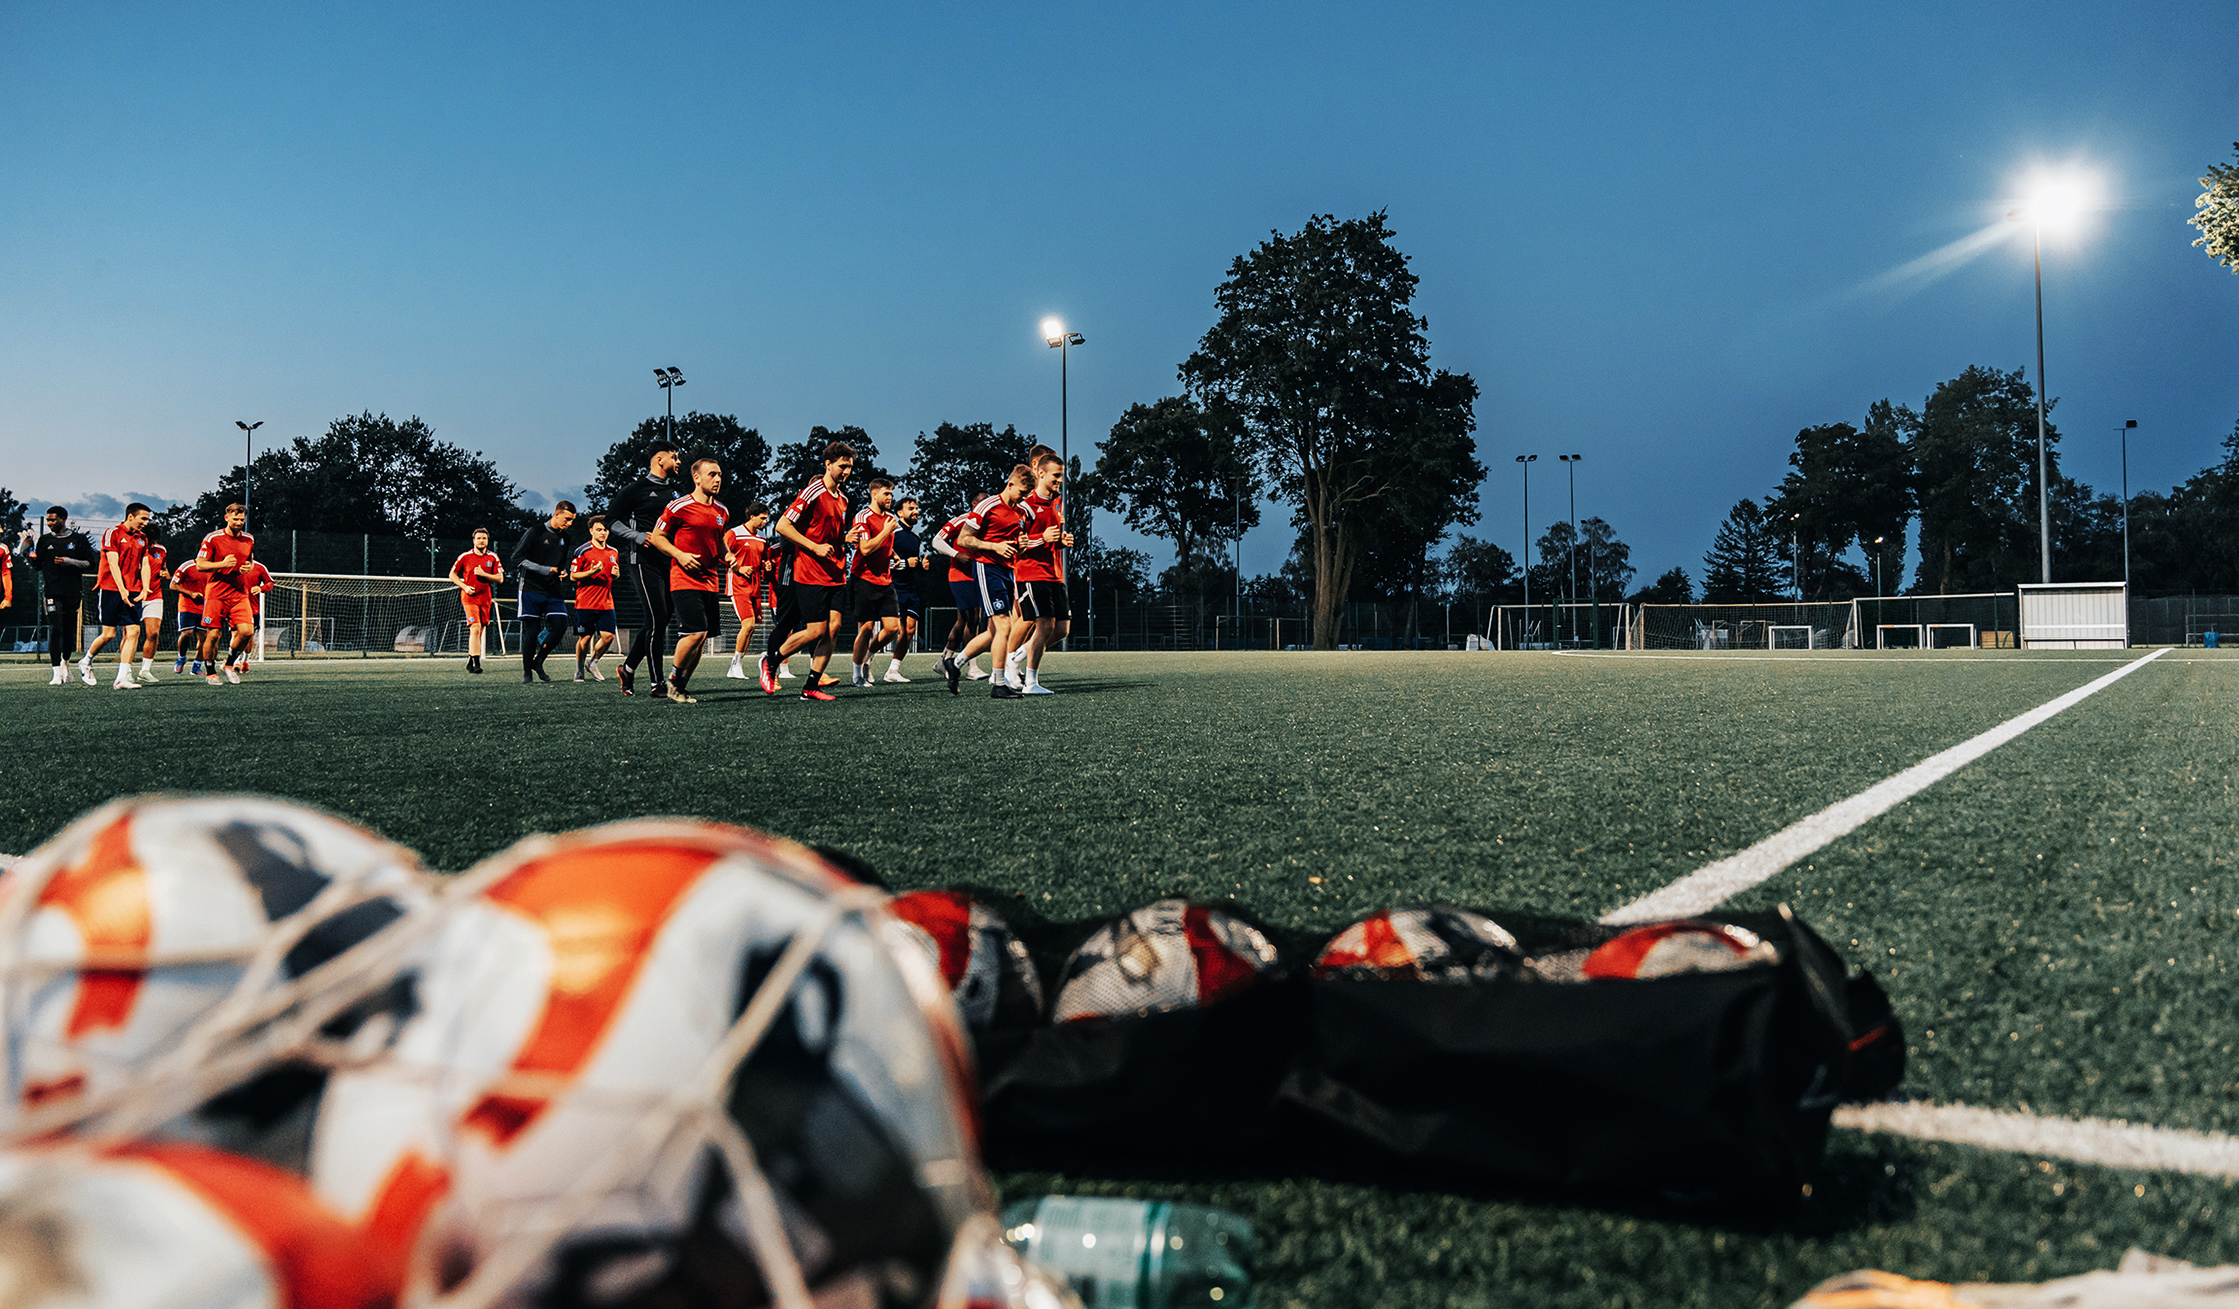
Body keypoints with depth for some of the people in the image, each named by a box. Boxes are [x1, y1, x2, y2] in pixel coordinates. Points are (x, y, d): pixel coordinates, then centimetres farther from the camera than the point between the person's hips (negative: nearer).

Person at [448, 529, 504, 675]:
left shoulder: (493, 557, 6)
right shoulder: (465, 557, 1)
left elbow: (500, 578, 3)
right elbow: (452, 574, 8)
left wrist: (483, 574, -12)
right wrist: (464, 586, -6)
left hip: (486, 599, 4)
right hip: (469, 598, -4)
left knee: (480, 631, 9)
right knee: (475, 628, -19)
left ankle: (470, 661, 23)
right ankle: (476, 662, -24)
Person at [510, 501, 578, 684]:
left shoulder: (564, 538, 14)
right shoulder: (536, 531, -6)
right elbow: (517, 558, -9)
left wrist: (563, 572, 5)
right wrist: (544, 570, -16)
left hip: (553, 592, 5)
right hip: (531, 589, -5)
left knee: (560, 626, -9)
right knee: (532, 631, -6)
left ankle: (538, 662, 11)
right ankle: (527, 672, 8)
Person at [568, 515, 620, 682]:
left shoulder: (613, 552, 13)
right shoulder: (583, 551, -4)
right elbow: (572, 576, -3)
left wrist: (616, 573, 1)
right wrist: (591, 572, -18)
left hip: (606, 603, 4)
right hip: (585, 603, -4)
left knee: (608, 635, -6)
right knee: (585, 638, -1)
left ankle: (592, 663, 17)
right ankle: (579, 671, 17)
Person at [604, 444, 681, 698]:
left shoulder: (673, 493, 20)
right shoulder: (637, 489, -2)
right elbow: (611, 521, -3)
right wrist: (639, 537, -15)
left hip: (667, 560, 8)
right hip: (643, 560, -8)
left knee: (658, 620, 7)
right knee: (657, 619, -12)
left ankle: (628, 668, 23)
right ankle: (658, 682, -10)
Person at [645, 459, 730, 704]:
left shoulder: (722, 512, 14)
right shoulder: (679, 507, -6)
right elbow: (657, 536, 0)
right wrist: (679, 554, -14)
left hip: (710, 581, 7)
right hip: (684, 580, -7)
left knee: (702, 638, 3)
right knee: (695, 633, -17)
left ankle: (681, 686, 15)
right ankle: (673, 682, 1)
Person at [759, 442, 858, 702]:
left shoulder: (843, 499, 16)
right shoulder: (813, 493, -11)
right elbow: (782, 525, -13)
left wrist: (846, 539, 8)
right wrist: (815, 547, -17)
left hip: (834, 575, 8)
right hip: (810, 574, -8)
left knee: (833, 627, -2)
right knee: (816, 630, -9)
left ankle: (811, 686, 4)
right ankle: (771, 660, 14)